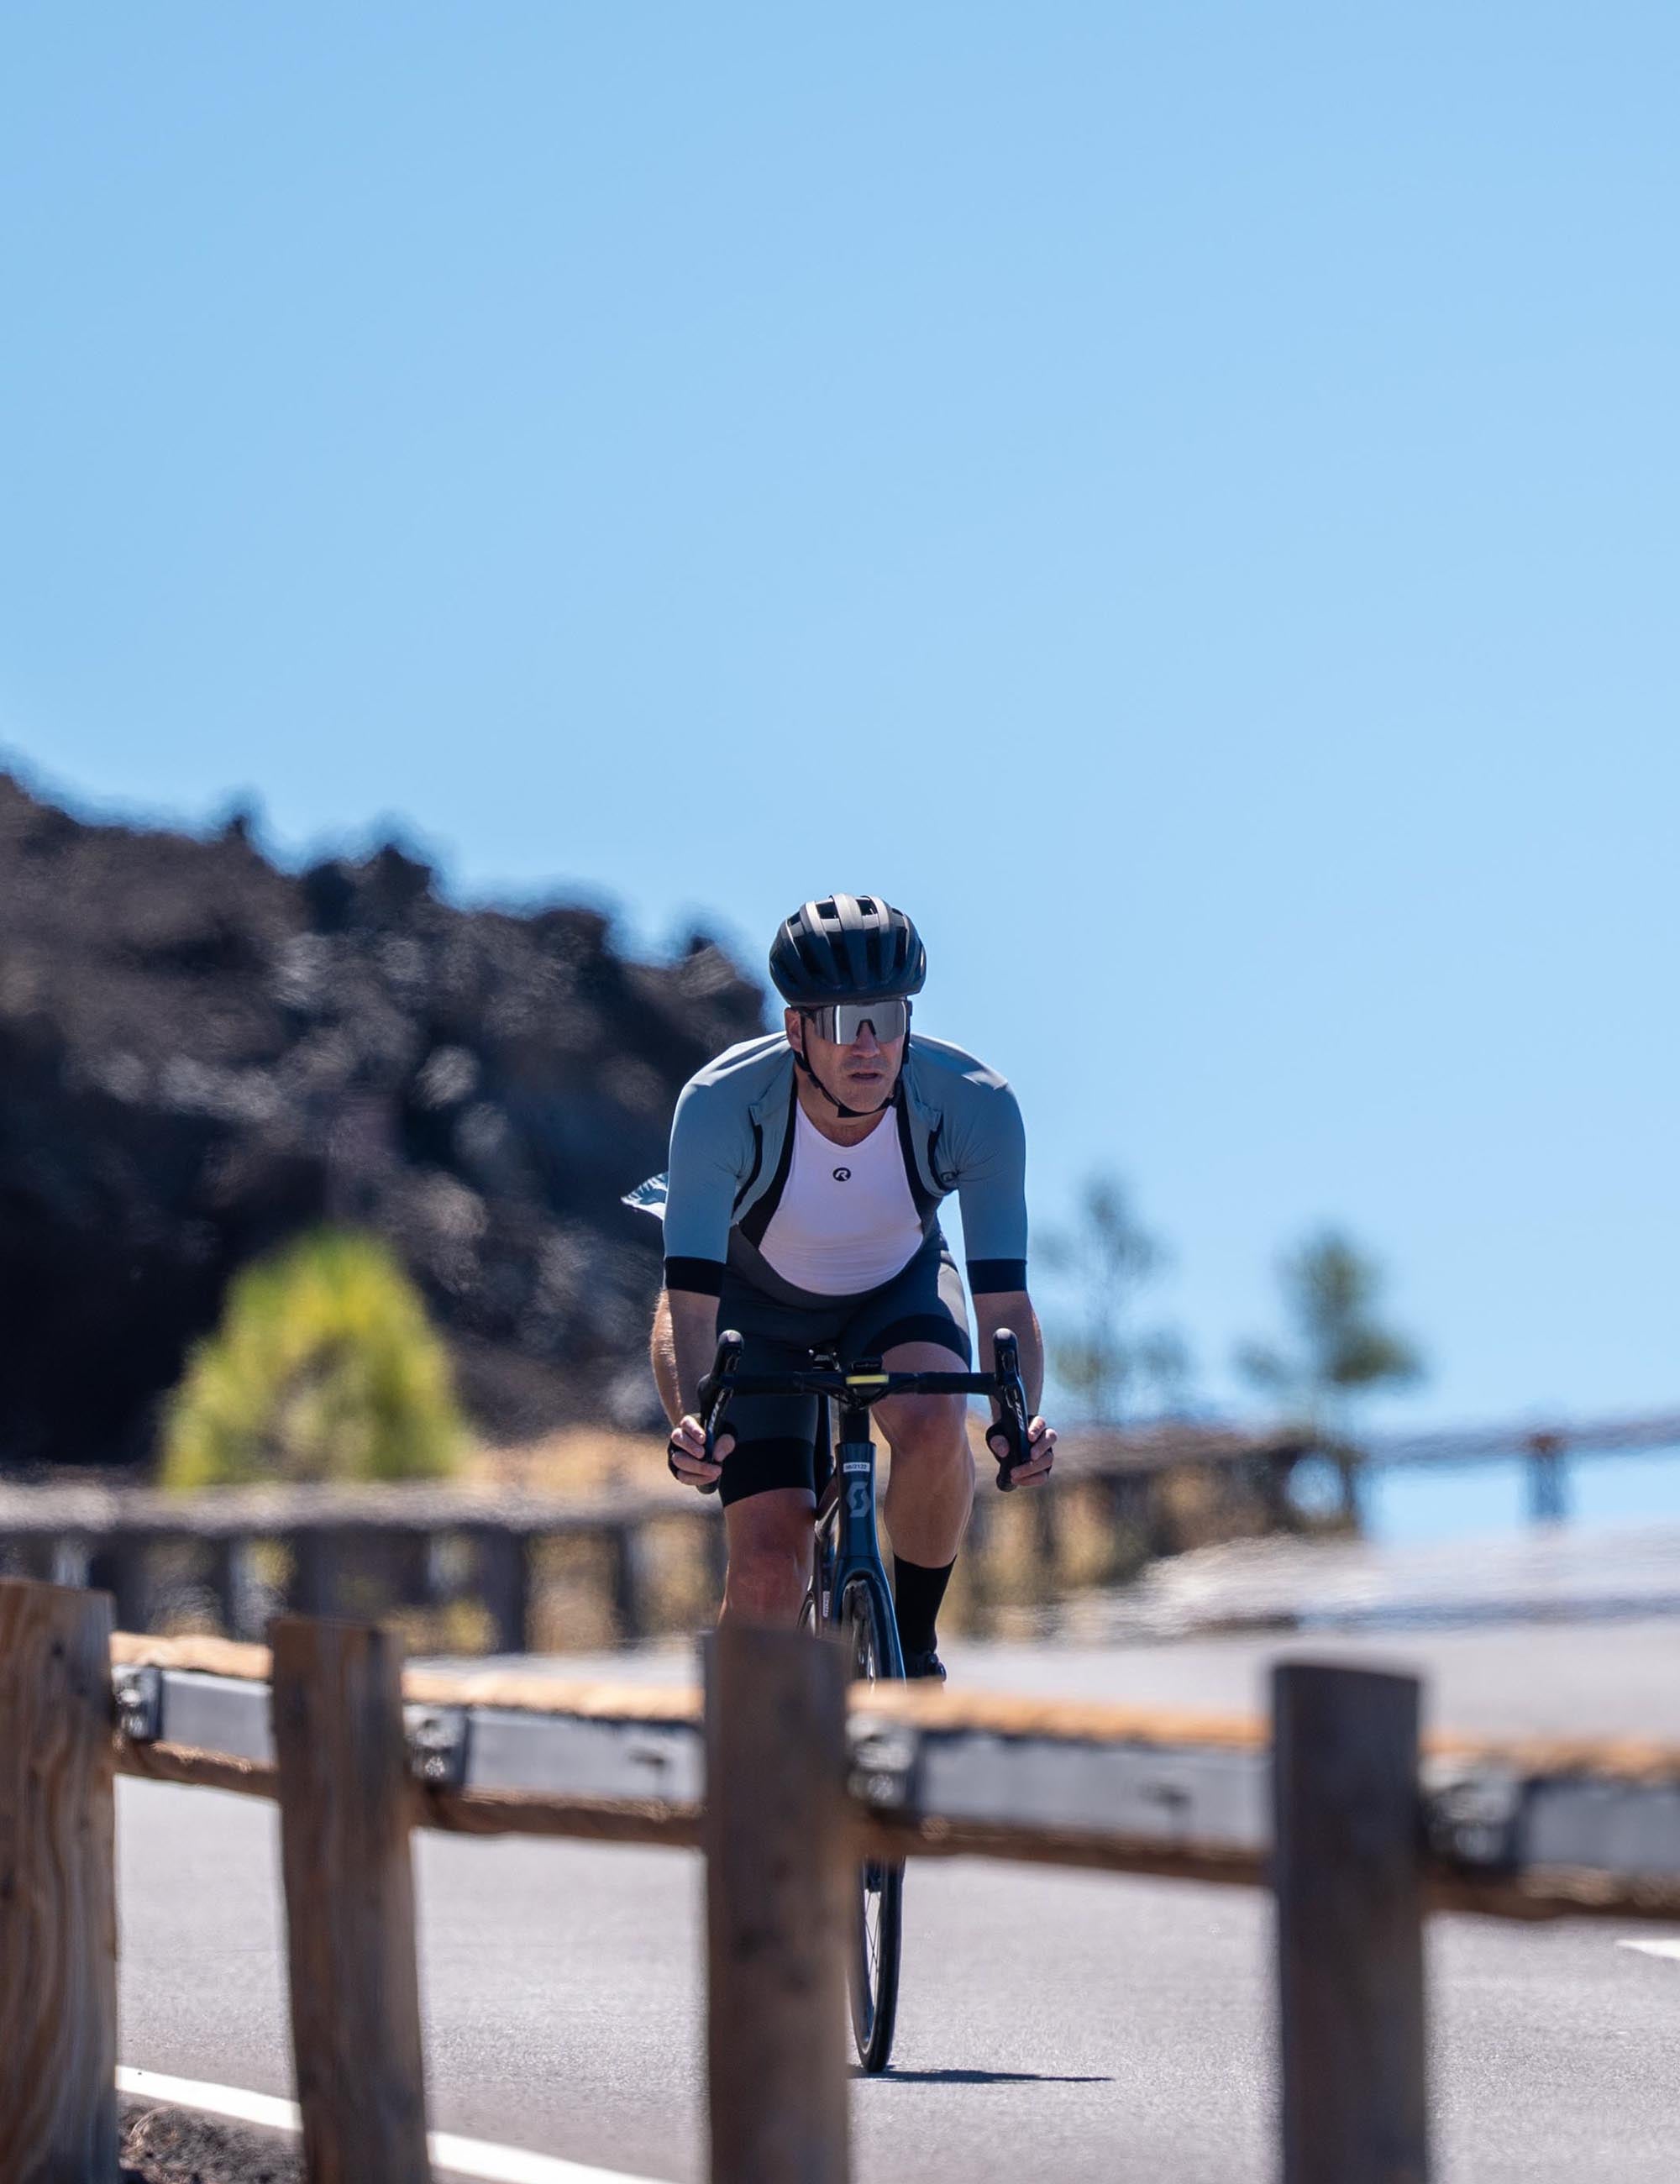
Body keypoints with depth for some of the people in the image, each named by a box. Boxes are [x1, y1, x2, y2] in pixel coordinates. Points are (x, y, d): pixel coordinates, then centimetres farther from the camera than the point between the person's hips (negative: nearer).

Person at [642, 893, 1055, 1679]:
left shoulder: (975, 1104, -31)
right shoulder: (721, 1104, -34)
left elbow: (1004, 1300, -30)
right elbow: (687, 1299, -36)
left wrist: (1021, 1418, -50)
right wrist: (689, 1421, -55)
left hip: (900, 1288, 1)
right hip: (761, 1305, 0)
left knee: (934, 1426, -33)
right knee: (767, 1559, -16)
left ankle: (914, 1642, -8)